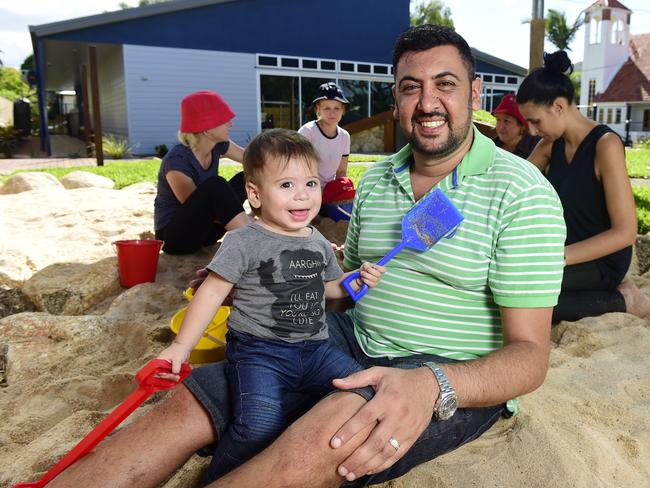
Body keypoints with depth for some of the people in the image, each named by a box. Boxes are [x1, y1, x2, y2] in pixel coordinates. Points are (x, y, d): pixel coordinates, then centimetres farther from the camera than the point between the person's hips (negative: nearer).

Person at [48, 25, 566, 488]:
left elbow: (529, 356, -15)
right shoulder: (375, 180, 8)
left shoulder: (523, 192, -11)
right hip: (354, 341, 6)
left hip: (460, 379, -5)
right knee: (189, 402, -12)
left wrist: (431, 386, -35)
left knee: (334, 425, -37)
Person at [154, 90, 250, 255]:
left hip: (203, 229, 8)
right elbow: (199, 209, -24)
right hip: (174, 236, -8)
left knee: (244, 179, -6)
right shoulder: (176, 162, -25)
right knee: (214, 186, -32)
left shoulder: (217, 145, -4)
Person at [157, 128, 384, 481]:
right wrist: (182, 345, -7)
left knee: (363, 392, -9)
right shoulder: (244, 243, -6)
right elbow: (212, 292, -4)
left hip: (315, 349, 6)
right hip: (258, 350, -6)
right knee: (260, 426, -28)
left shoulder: (319, 243, 12)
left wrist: (356, 281, 6)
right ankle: (217, 478, 3)